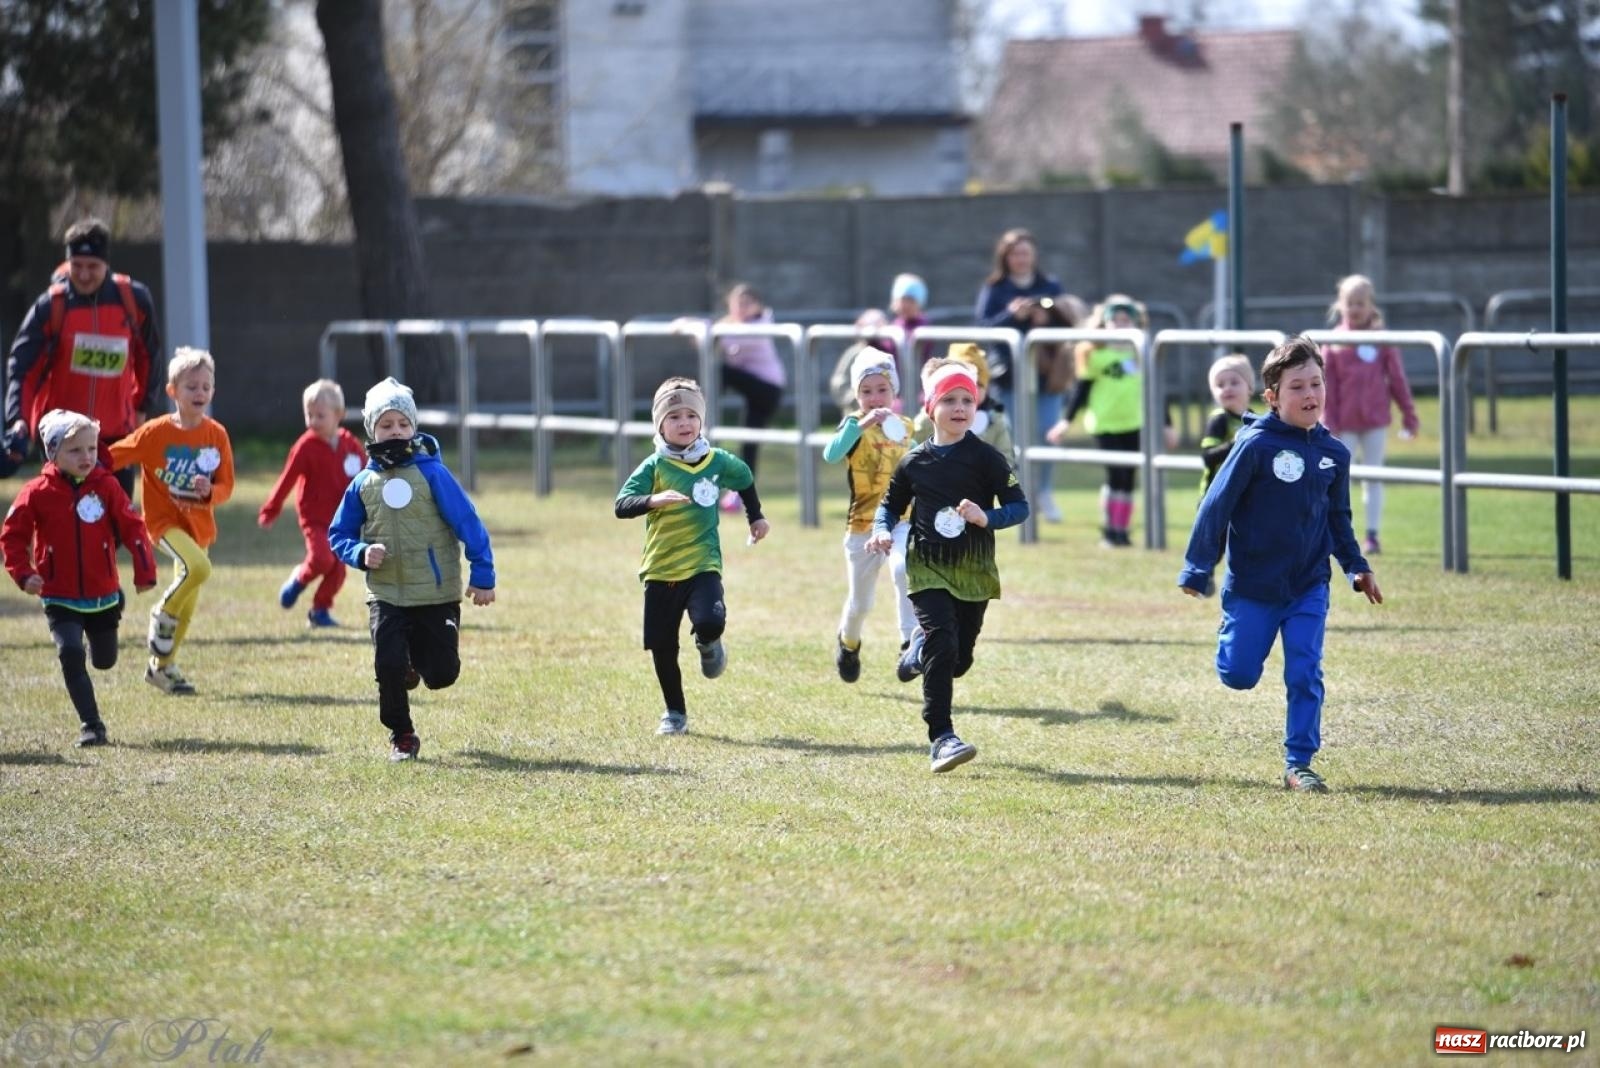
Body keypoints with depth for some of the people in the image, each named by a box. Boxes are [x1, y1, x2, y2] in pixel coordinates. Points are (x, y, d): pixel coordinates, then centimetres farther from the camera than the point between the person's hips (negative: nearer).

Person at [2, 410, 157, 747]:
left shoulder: (106, 486, -6)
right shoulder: (37, 494, -10)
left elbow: (132, 528, -5)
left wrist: (144, 571, -12)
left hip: (104, 596, 2)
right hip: (60, 600, -2)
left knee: (104, 661, 17)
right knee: (71, 655, -20)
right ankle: (91, 725, -11)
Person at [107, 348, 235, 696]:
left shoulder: (217, 435, -1)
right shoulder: (156, 432, -11)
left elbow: (226, 485, 2)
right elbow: (111, 457, -5)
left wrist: (210, 492, -20)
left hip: (199, 523, 5)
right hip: (164, 519, -5)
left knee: (187, 604, 11)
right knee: (198, 567, -31)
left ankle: (162, 666, 28)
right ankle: (163, 615, -5)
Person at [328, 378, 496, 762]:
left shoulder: (431, 472, -5)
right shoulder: (363, 483, 4)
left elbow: (468, 523, -5)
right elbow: (338, 534, 12)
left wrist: (482, 575, -10)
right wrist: (361, 553, -9)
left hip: (438, 594, -2)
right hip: (386, 596, 2)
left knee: (441, 674, -2)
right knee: (388, 666, -11)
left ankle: (418, 657, 35)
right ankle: (401, 736, 14)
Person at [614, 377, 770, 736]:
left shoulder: (717, 462, 2)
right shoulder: (654, 467, -5)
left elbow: (745, 479, 24)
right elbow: (622, 505, -17)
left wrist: (755, 518, 29)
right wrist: (653, 500, -35)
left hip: (703, 564, 0)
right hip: (660, 569, 0)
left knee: (710, 622, -27)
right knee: (662, 647, 4)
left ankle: (708, 645, 11)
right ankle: (674, 713, 23)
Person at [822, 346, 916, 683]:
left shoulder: (906, 428, 5)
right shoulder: (854, 425, -8)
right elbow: (830, 454, -31)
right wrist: (863, 423, -40)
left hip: (901, 520, 1)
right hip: (862, 525, -1)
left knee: (903, 569, -30)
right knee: (859, 601, 11)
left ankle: (911, 641, -27)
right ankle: (848, 642, 43)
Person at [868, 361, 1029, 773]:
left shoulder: (987, 458, -5)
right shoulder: (914, 462, 0)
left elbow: (1019, 506, -6)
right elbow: (891, 505, 14)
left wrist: (987, 518, -24)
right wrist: (882, 531, -7)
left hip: (974, 571, 1)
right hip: (927, 569, -1)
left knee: (959, 660, 9)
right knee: (944, 646, -17)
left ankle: (920, 652, 45)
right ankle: (941, 737, -14)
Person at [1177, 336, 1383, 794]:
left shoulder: (1334, 453, 2)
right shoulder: (1255, 445, -15)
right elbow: (1216, 506, -10)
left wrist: (1357, 567, 9)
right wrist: (1197, 570, -7)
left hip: (1308, 588, 3)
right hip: (1253, 585, -3)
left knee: (1305, 674, -4)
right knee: (1239, 675, 5)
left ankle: (1299, 763, 4)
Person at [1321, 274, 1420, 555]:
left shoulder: (1383, 341, -1)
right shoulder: (1333, 343, -1)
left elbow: (1398, 380, 3)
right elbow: (1326, 386, -1)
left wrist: (1409, 415, 3)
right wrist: (1328, 422, -5)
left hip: (1375, 421, 0)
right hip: (1345, 424, 0)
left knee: (1373, 478, 5)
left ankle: (1372, 535, 10)